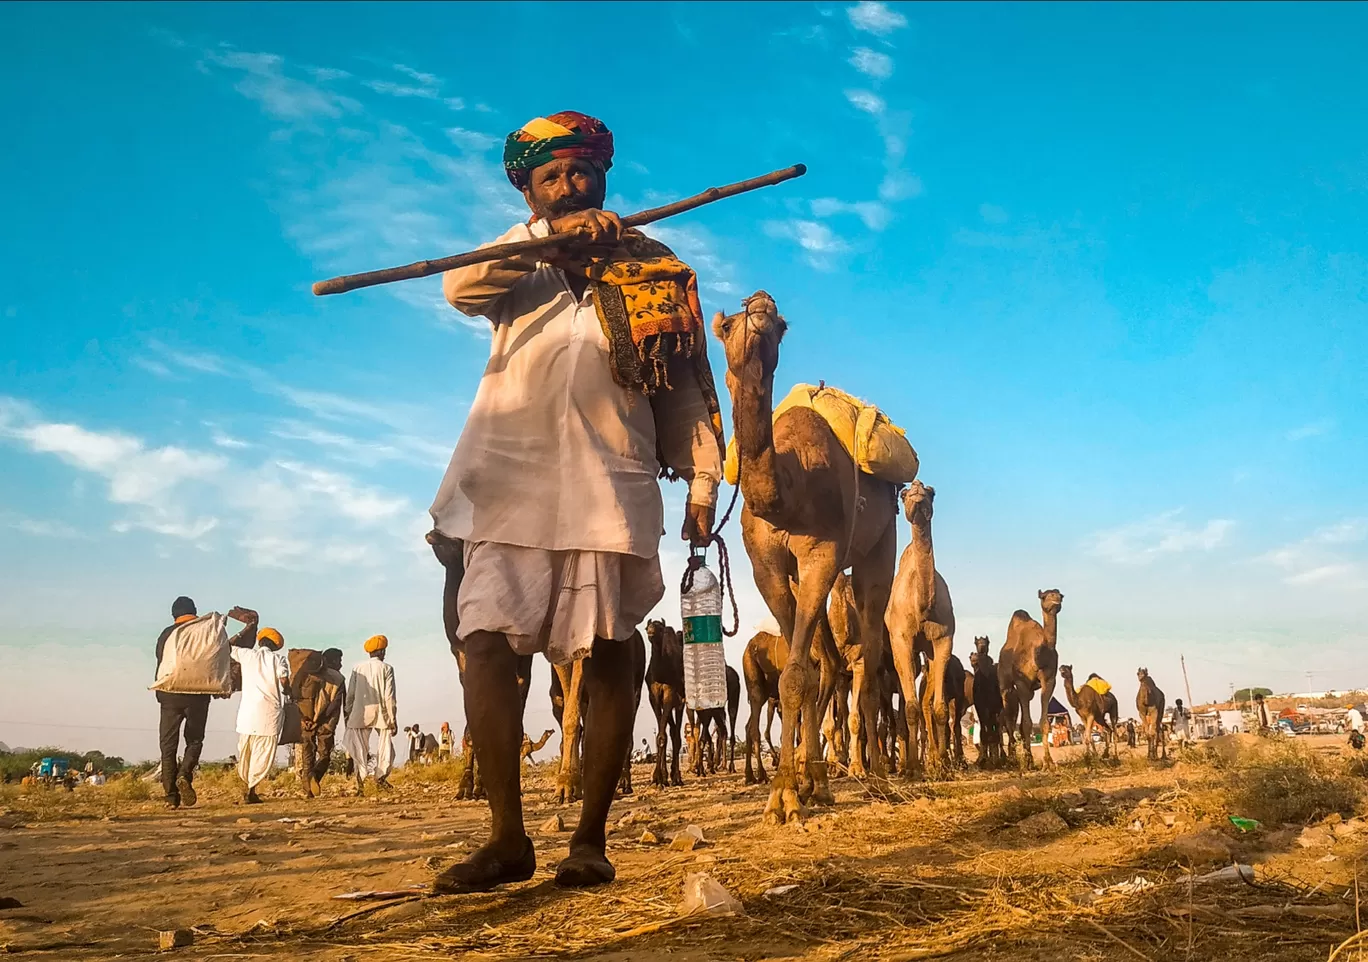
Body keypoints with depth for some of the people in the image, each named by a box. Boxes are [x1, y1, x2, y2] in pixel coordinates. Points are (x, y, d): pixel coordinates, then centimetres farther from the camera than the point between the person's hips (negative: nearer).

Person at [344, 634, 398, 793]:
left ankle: (360, 777, -11)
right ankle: (380, 776, 2)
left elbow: (350, 693, 6)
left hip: (361, 712, 2)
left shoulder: (358, 668, 7)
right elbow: (389, 696, -3)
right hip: (381, 712, -2)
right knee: (385, 744, 10)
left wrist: (348, 714, 15)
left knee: (360, 747, 2)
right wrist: (393, 719, 0)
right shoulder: (386, 669, 1)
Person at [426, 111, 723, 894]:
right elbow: (459, 286, -5)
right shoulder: (516, 264, 17)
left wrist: (703, 481, 0)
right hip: (509, 479, 1)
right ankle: (508, 838, 1)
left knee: (609, 655, -2)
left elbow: (686, 386, 10)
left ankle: (591, 839, 7)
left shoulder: (654, 271, 13)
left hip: (609, 484, -1)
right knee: (489, 646, -7)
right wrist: (545, 235, -14)